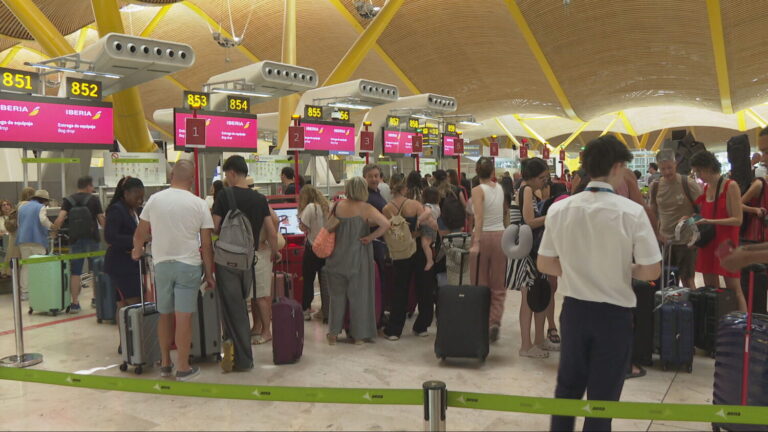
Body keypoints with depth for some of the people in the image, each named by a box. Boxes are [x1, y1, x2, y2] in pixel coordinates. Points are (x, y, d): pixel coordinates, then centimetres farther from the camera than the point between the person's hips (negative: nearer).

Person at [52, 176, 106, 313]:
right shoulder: (94, 199, -2)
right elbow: (102, 221, -7)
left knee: (75, 272, 4)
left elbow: (60, 218, -10)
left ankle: (75, 303, 1)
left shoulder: (68, 200, 3)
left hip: (75, 240, 1)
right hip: (92, 239, -1)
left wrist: (54, 229, 8)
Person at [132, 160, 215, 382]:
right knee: (183, 318, 0)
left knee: (165, 315, 16)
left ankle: (165, 363, 27)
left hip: (161, 264, 3)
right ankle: (183, 368, 8)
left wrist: (137, 251, 29)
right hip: (189, 265, -3)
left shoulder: (154, 199, 0)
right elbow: (206, 245, -4)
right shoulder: (199, 204, -5)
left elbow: (140, 234, 7)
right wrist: (209, 275, 5)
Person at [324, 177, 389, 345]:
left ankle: (333, 333, 18)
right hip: (358, 257, -2)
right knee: (358, 295, 8)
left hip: (338, 257, 2)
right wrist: (370, 237, -13)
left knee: (337, 294, 13)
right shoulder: (366, 209, -11)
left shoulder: (338, 206, -3)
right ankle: (358, 335, 15)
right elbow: (386, 224, -22)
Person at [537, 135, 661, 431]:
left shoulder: (559, 209, -5)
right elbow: (652, 271, -12)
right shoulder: (632, 212, -15)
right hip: (614, 313, -3)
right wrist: (625, 270, 7)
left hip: (574, 309, 3)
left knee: (567, 387, 19)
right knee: (603, 397, 11)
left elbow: (545, 264, 1)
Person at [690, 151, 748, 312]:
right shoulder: (704, 188, 10)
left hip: (726, 243, -7)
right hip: (707, 243, 7)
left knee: (734, 290, -4)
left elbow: (738, 220, -13)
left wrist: (710, 222, -23)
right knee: (710, 289, 11)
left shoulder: (731, 186, -9)